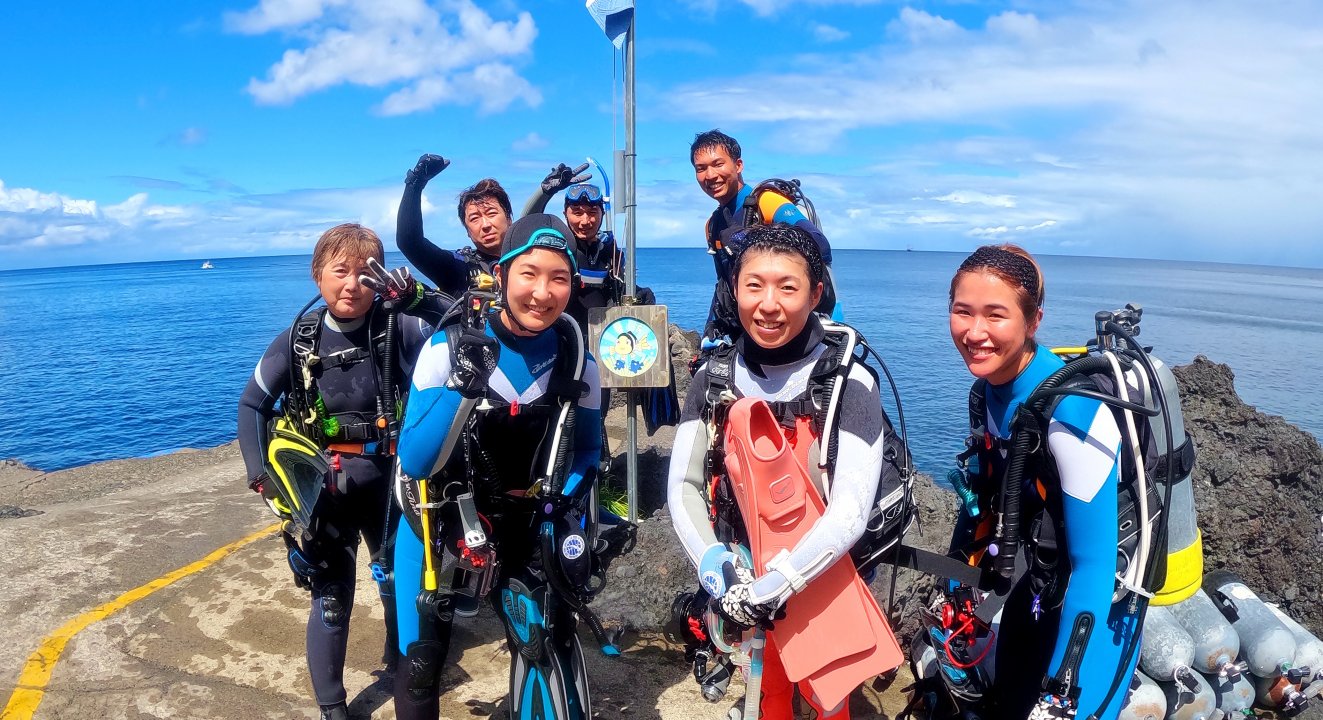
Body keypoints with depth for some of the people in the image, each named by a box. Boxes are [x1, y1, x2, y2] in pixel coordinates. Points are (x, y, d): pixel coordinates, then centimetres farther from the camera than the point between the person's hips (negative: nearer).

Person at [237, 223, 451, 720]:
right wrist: (259, 472, -3)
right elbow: (252, 405, 6)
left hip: (389, 480, 1)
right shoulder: (298, 341, -6)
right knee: (332, 596, 2)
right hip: (326, 488, 0)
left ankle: (401, 661, 43)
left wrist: (416, 297, -34)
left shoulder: (398, 331, -10)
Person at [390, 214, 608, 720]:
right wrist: (464, 387, -35)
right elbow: (414, 461, -22)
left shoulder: (575, 358, -10)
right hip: (438, 523, -1)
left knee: (549, 645, -9)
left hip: (523, 527, 2)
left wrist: (572, 525, -10)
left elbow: (585, 452, 4)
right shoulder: (449, 346, -18)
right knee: (421, 662, 8)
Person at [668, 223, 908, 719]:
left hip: (826, 576, -3)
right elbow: (682, 487, -8)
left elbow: (850, 514, -24)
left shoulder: (849, 384, -20)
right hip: (746, 573, 3)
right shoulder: (714, 378, -8)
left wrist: (770, 588, -28)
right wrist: (715, 568, -22)